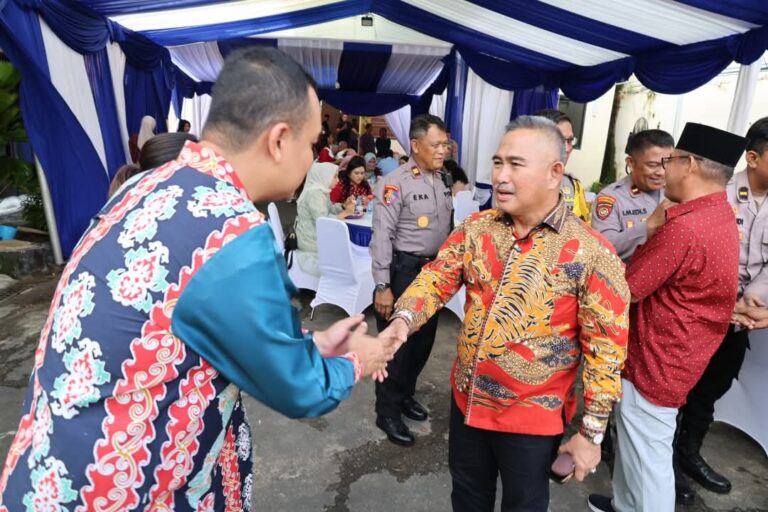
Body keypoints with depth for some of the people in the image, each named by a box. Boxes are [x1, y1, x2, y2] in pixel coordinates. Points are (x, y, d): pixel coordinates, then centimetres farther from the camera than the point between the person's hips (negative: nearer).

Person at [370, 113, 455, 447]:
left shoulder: (442, 180, 9)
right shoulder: (395, 183, -15)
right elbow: (382, 236, -18)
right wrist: (382, 285, -20)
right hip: (404, 270, -8)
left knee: (423, 340, 18)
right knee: (396, 343, 4)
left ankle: (405, 395, 39)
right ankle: (387, 413, 21)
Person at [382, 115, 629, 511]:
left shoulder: (591, 253, -19)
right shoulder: (476, 228, -5)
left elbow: (606, 347, -14)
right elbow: (438, 277, -5)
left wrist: (591, 432, -10)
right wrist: (403, 321, -26)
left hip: (532, 416, -4)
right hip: (466, 400, 4)